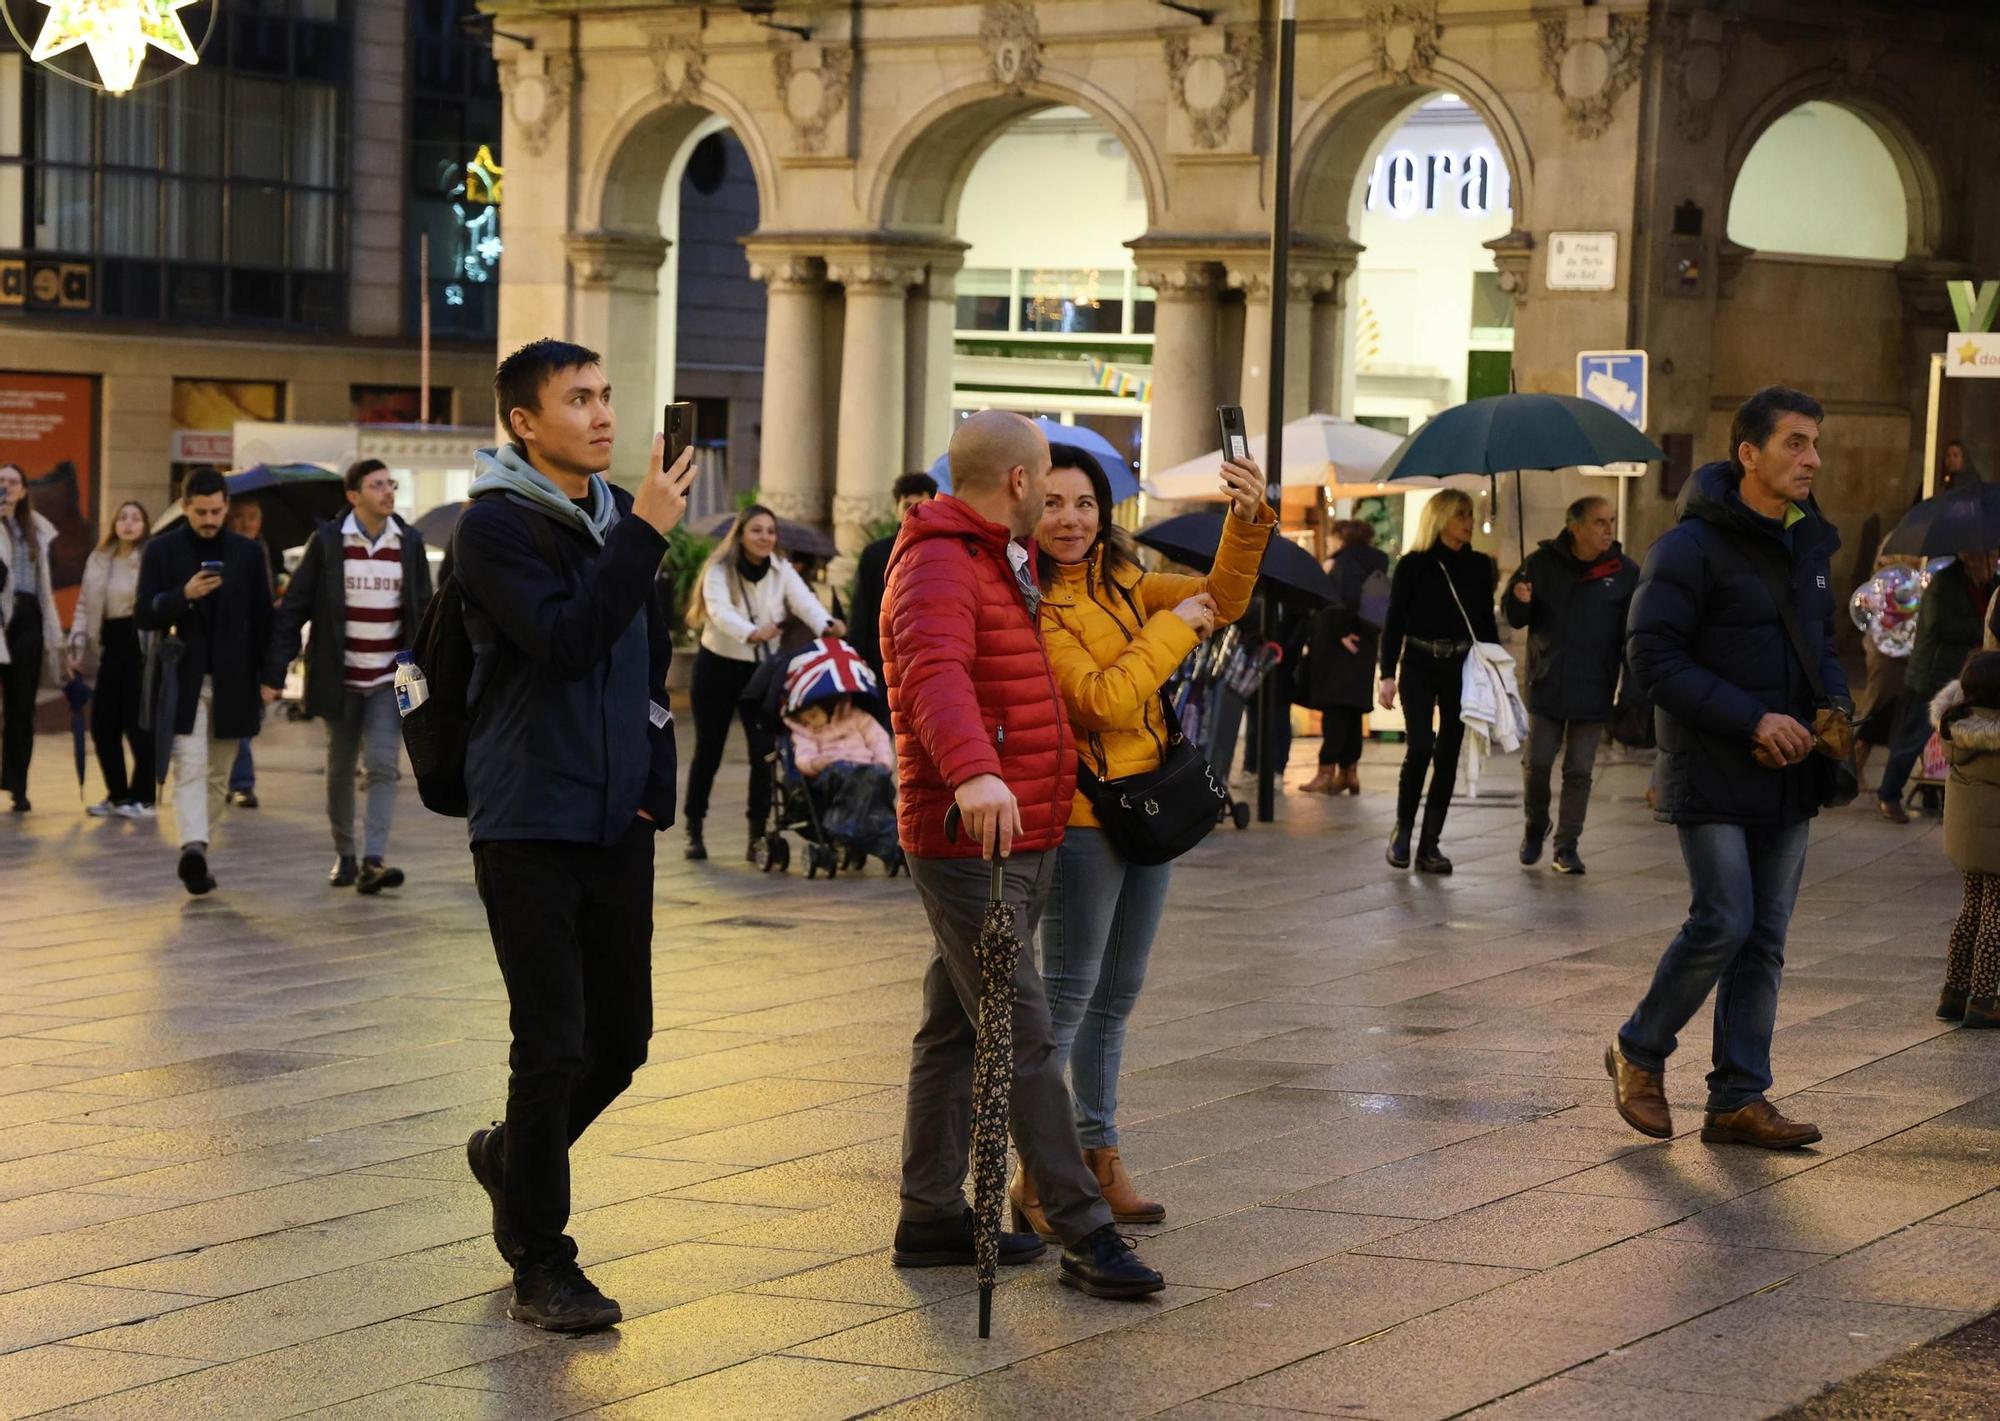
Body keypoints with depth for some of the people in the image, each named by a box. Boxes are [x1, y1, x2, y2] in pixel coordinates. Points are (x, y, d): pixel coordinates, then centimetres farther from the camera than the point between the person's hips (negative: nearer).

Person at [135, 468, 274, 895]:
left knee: (218, 773, 9)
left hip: (231, 682, 3)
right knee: (190, 767, -14)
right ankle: (194, 847, -27)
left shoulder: (247, 552, 8)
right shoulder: (162, 550, 2)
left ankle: (197, 852, 18)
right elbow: (144, 616, -2)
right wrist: (183, 595, -19)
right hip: (183, 680, -3)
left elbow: (262, 618, 10)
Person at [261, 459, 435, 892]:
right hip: (339, 678, -1)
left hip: (390, 678, 1)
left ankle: (372, 862, -18)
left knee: (384, 765, -12)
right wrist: (274, 674, -7)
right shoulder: (327, 542, -4)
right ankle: (344, 856, 23)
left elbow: (424, 613, 10)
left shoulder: (409, 543, 3)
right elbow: (293, 609, -2)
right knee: (340, 769, 9)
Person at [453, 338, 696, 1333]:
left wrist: (651, 767, 10)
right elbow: (567, 642, -24)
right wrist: (647, 534, -25)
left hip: (618, 824, 7)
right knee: (553, 1045, -6)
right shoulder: (495, 527, -10)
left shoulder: (621, 515, 12)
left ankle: (514, 1158, 37)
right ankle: (540, 1268, 5)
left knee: (620, 1036, 11)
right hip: (529, 824, -7)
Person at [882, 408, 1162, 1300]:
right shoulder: (938, 565, -15)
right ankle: (1085, 1234, -10)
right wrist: (974, 772, -53)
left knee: (958, 1028, 13)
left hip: (1024, 839, 10)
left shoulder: (1010, 565, 19)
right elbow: (936, 673, -35)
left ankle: (932, 1217, 19)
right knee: (1024, 1036, -10)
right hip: (968, 846, -10)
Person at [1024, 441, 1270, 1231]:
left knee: (1117, 994, 14)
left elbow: (1220, 601, 8)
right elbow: (1102, 701, -21)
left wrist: (1250, 521, -8)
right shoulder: (1030, 604, -14)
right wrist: (1174, 626, -13)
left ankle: (1098, 1155, 23)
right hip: (1084, 815, -8)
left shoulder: (1119, 582, 9)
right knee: (1068, 994, -5)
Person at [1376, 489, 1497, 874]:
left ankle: (1430, 844, 7)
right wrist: (1388, 674, -10)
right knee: (1420, 747, -15)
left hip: (1462, 668, 3)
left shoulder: (1479, 566, 8)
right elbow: (1394, 624, -2)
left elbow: (1486, 623, 13)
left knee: (1448, 755, 2)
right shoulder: (1413, 565, -2)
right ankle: (1402, 828, 5)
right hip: (1419, 665, -3)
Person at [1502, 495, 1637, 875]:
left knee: (1579, 772, 5)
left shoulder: (1625, 573, -3)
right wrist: (1519, 601, -17)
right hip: (1546, 684, 0)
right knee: (1536, 763, 2)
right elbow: (1514, 617, 7)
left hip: (1593, 690, 0)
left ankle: (1567, 845, 15)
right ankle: (1535, 827, 27)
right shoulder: (1543, 563, -2)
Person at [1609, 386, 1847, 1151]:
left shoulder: (1808, 544, 12)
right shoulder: (1691, 547, -12)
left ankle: (1739, 1099, 13)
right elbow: (1655, 656, -16)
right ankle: (1639, 1051, 12)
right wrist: (1752, 719, -21)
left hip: (1787, 777, 7)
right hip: (1711, 774, -7)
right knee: (1723, 924, -11)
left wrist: (1835, 707, 1)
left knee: (1765, 940, 7)